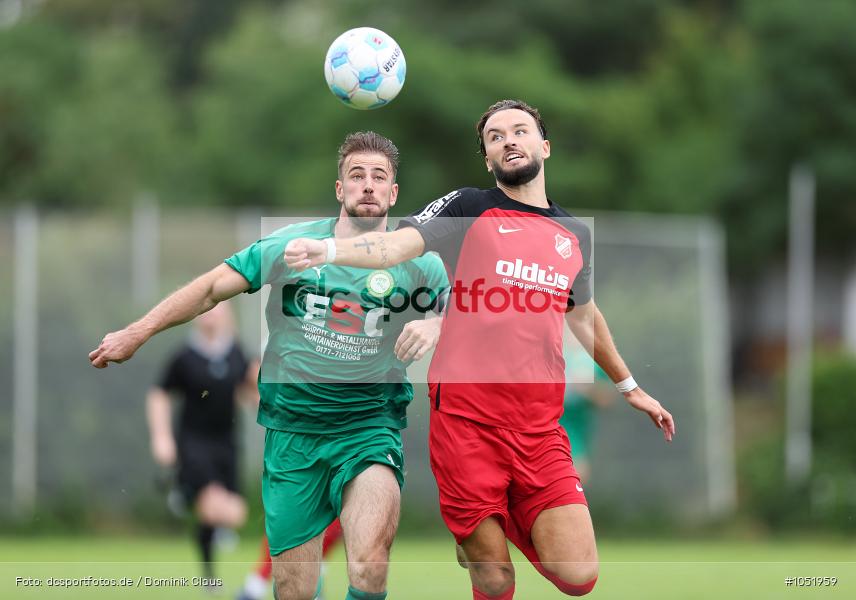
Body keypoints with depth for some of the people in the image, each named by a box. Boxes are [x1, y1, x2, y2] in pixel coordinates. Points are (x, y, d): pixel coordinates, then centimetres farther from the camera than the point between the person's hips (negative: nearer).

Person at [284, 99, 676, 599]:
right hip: (467, 421, -3)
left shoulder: (576, 236, 15)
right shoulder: (468, 209, 2)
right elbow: (395, 245, -13)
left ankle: (515, 520, 23)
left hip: (540, 431, 3)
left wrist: (630, 388, 41)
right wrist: (328, 249, -32)